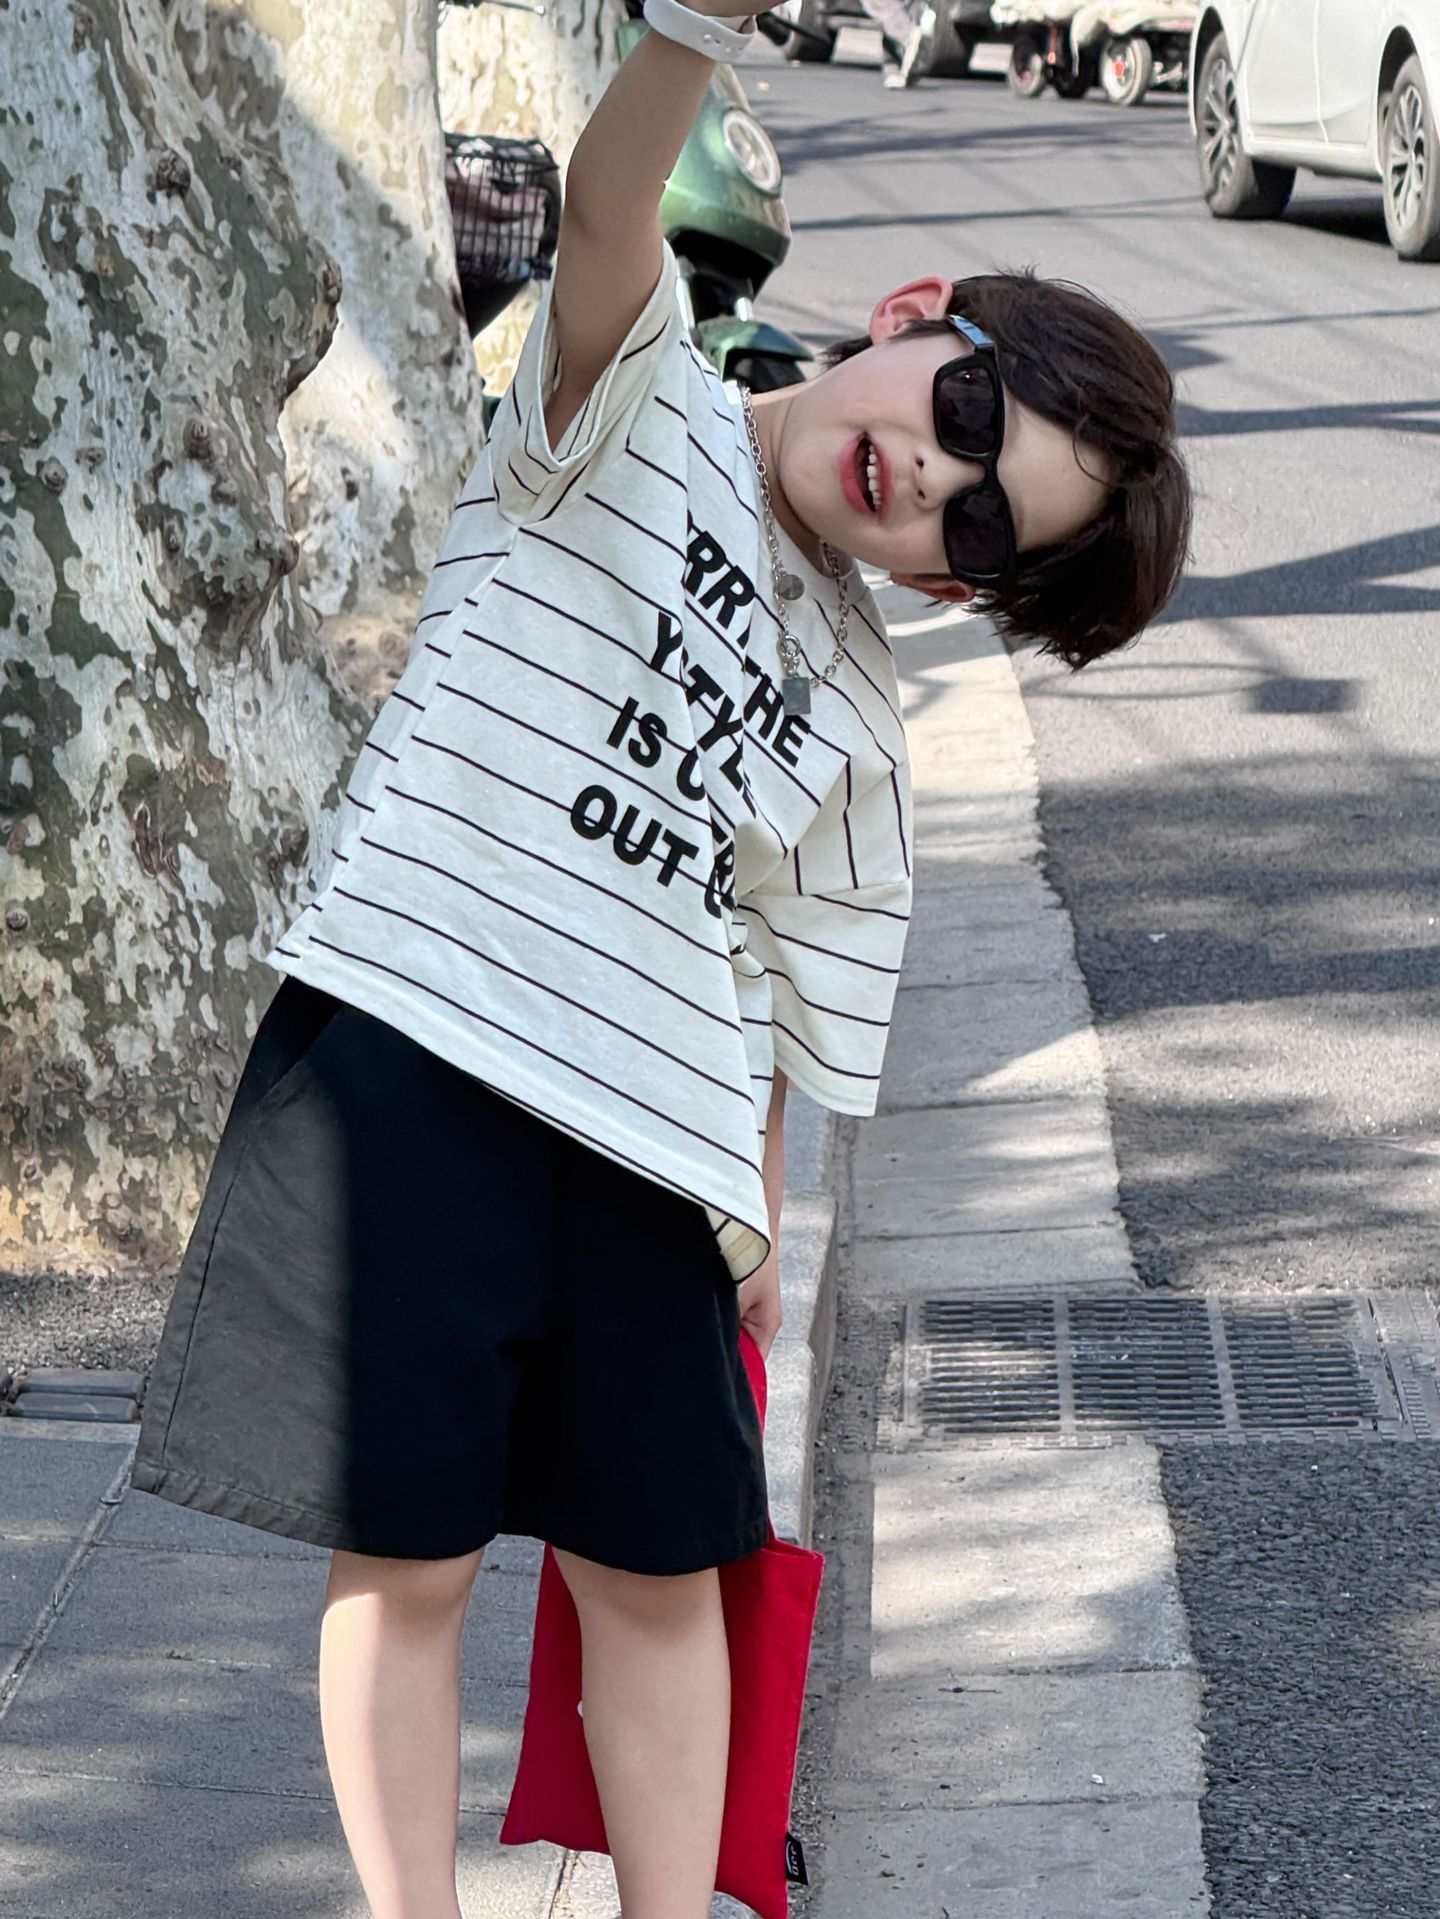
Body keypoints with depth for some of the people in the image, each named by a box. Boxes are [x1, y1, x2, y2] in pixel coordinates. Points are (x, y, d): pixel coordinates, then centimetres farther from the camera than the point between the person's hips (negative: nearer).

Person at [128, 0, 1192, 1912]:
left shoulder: (855, 717, 14)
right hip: (409, 1047, -5)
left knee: (660, 1566, 9)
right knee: (406, 1548, 0)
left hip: (642, 1144, 5)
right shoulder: (639, 415, -1)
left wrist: (757, 1212, 15)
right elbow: (606, 219, -23)